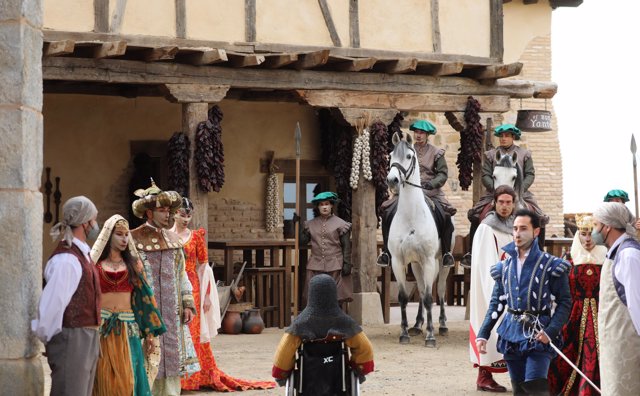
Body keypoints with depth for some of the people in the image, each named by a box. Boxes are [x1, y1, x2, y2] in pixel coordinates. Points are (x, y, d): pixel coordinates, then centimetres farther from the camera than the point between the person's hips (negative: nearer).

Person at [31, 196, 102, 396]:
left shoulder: (81, 254, 12)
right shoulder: (66, 260, -19)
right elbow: (51, 304, -20)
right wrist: (45, 337, -9)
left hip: (86, 339, 10)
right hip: (71, 339, -10)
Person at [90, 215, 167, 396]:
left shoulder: (133, 264, 10)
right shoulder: (95, 264, 6)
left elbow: (144, 298, 8)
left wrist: (150, 332, 3)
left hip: (127, 328, 1)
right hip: (101, 328, -1)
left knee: (126, 380, -4)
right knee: (104, 379, -2)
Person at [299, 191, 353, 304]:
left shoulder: (340, 224, 2)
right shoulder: (310, 224, 12)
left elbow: (346, 246, 0)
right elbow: (302, 241, 9)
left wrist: (347, 264, -7)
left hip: (335, 268, -3)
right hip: (315, 268, 3)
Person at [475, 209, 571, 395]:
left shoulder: (550, 265, -5)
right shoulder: (505, 266, 9)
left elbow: (565, 302, -5)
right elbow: (496, 303, 13)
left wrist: (550, 331, -17)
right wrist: (483, 334, 6)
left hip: (538, 336, -5)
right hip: (512, 335, 5)